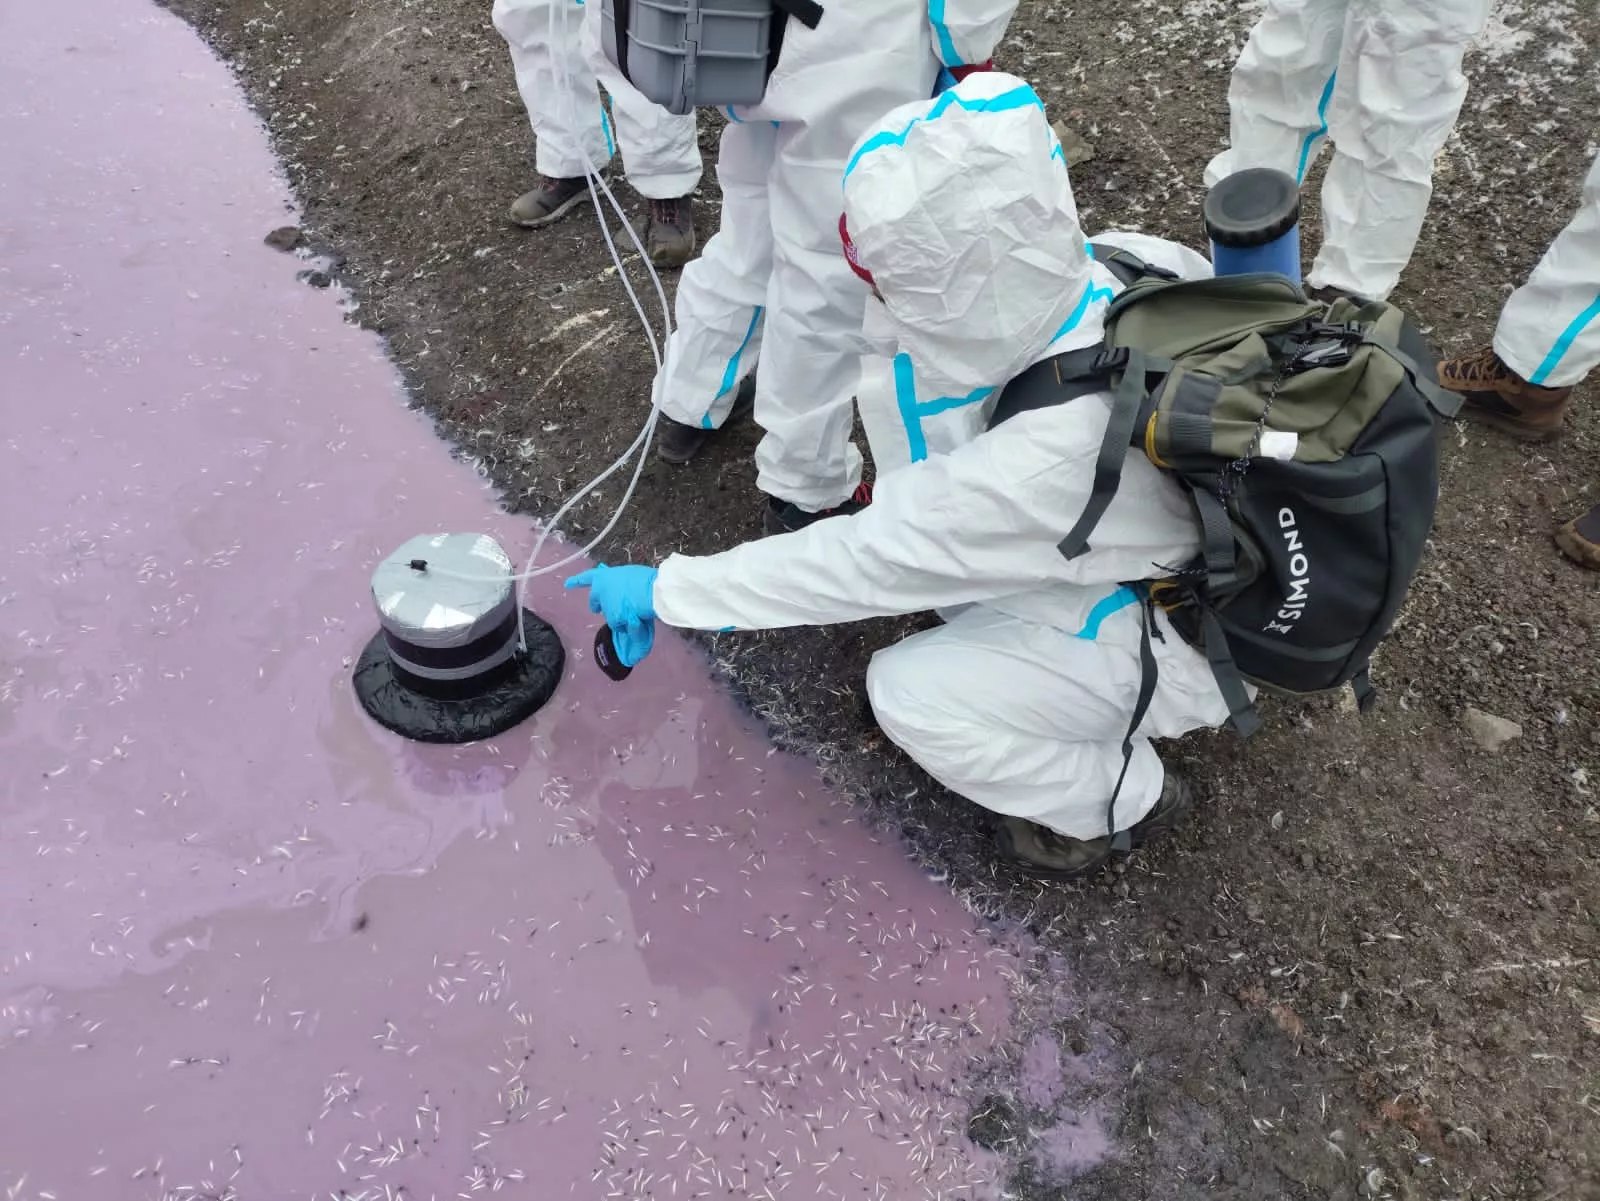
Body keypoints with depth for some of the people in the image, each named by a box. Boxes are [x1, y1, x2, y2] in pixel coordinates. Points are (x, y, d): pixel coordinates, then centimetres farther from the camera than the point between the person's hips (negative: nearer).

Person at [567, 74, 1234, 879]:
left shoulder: (1046, 463, -40)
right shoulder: (1140, 263, -19)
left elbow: (862, 558, -29)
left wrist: (667, 590, -18)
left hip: (1176, 645, -7)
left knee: (909, 694, -11)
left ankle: (1123, 796, 11)